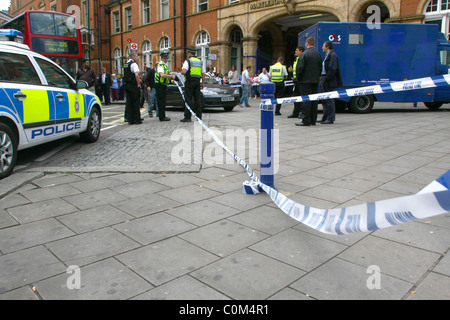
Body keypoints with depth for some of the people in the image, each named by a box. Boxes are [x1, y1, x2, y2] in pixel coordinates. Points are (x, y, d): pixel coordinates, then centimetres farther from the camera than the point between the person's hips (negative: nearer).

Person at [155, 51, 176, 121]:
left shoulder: (165, 65, 19)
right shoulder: (160, 65, -14)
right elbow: (162, 75, -29)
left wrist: (170, 76, 12)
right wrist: (171, 76, -23)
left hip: (164, 85, 10)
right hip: (160, 85, -10)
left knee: (163, 101, 13)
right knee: (161, 102, -8)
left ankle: (163, 116, 20)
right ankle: (162, 117, -6)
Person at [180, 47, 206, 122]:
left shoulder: (187, 61, -4)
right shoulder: (200, 62, 14)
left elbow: (184, 72, -17)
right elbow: (203, 74, 13)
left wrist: (181, 71, 6)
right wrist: (202, 84, 17)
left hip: (189, 82, -5)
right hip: (197, 82, 5)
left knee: (188, 100, -4)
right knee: (198, 99, 7)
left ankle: (187, 117, -5)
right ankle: (199, 117, 8)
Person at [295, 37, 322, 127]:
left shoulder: (304, 54, -11)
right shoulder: (318, 54, 9)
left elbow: (300, 68, -13)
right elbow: (321, 68, 13)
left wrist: (298, 79, -2)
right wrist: (317, 77, 19)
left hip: (306, 81, -6)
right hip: (315, 81, 6)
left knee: (306, 100, -5)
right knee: (314, 100, 9)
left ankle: (306, 121, -6)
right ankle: (313, 120, 15)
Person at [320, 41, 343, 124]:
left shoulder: (332, 55, -11)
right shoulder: (327, 55, 20)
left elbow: (332, 69, -20)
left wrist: (326, 79, -20)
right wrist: (322, 79, 13)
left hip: (329, 82, -10)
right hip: (324, 81, 10)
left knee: (329, 100, -6)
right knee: (324, 100, 14)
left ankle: (330, 119, -1)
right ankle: (325, 118, 22)